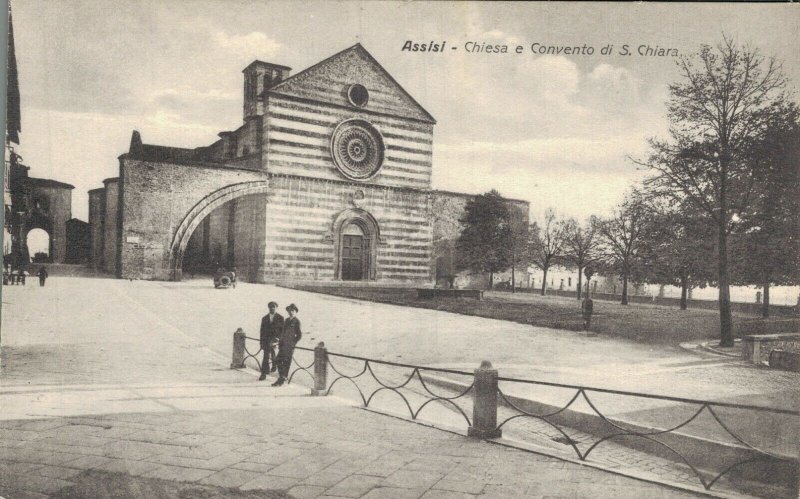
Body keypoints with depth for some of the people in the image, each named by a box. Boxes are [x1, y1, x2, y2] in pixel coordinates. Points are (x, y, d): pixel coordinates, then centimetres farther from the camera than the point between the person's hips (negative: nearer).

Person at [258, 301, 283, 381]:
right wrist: (261, 343, 8)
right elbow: (262, 331, 12)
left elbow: (283, 330, 2)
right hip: (266, 340, 2)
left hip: (276, 339, -2)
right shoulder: (265, 318, 12)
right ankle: (264, 374, 1)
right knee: (266, 357, -1)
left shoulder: (280, 318, 3)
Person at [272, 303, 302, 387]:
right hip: (283, 344, 7)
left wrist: (293, 343, -8)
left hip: (290, 345, -7)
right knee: (279, 361, 6)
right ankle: (281, 378, 18)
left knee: (286, 362, -5)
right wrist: (280, 341, 14)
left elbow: (299, 335, -7)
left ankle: (283, 379, 2)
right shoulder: (286, 320, 18)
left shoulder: (296, 321, -5)